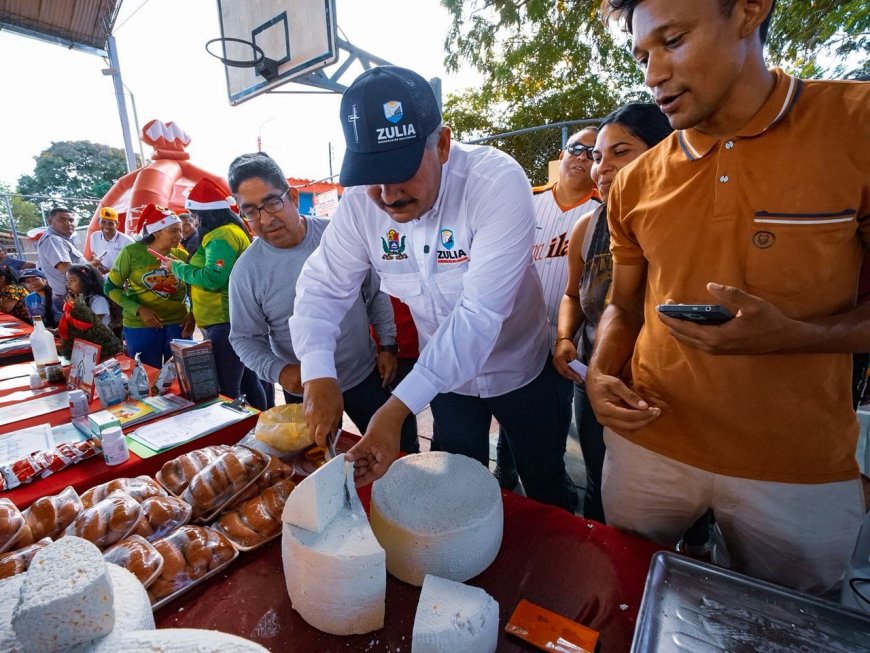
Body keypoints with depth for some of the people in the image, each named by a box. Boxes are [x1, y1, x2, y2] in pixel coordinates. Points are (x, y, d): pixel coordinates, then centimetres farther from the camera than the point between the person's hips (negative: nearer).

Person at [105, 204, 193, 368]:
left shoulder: (182, 255, -2)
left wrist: (192, 315, -8)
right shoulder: (132, 252, -6)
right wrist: (139, 310, -13)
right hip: (140, 326, -1)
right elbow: (111, 287, 0)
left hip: (178, 324, 1)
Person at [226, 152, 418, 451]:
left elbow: (375, 293, 0)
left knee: (401, 450, 15)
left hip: (366, 374, 1)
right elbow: (245, 337, -3)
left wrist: (388, 345, -1)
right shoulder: (246, 270, -11)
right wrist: (278, 371, -21)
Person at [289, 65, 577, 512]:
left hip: (519, 370, -2)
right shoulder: (360, 201, -16)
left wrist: (398, 407, -40)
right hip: (444, 376, 3)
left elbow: (480, 312, -35)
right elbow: (322, 285, -9)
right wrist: (318, 375, -25)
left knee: (547, 490, 21)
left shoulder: (498, 182, -29)